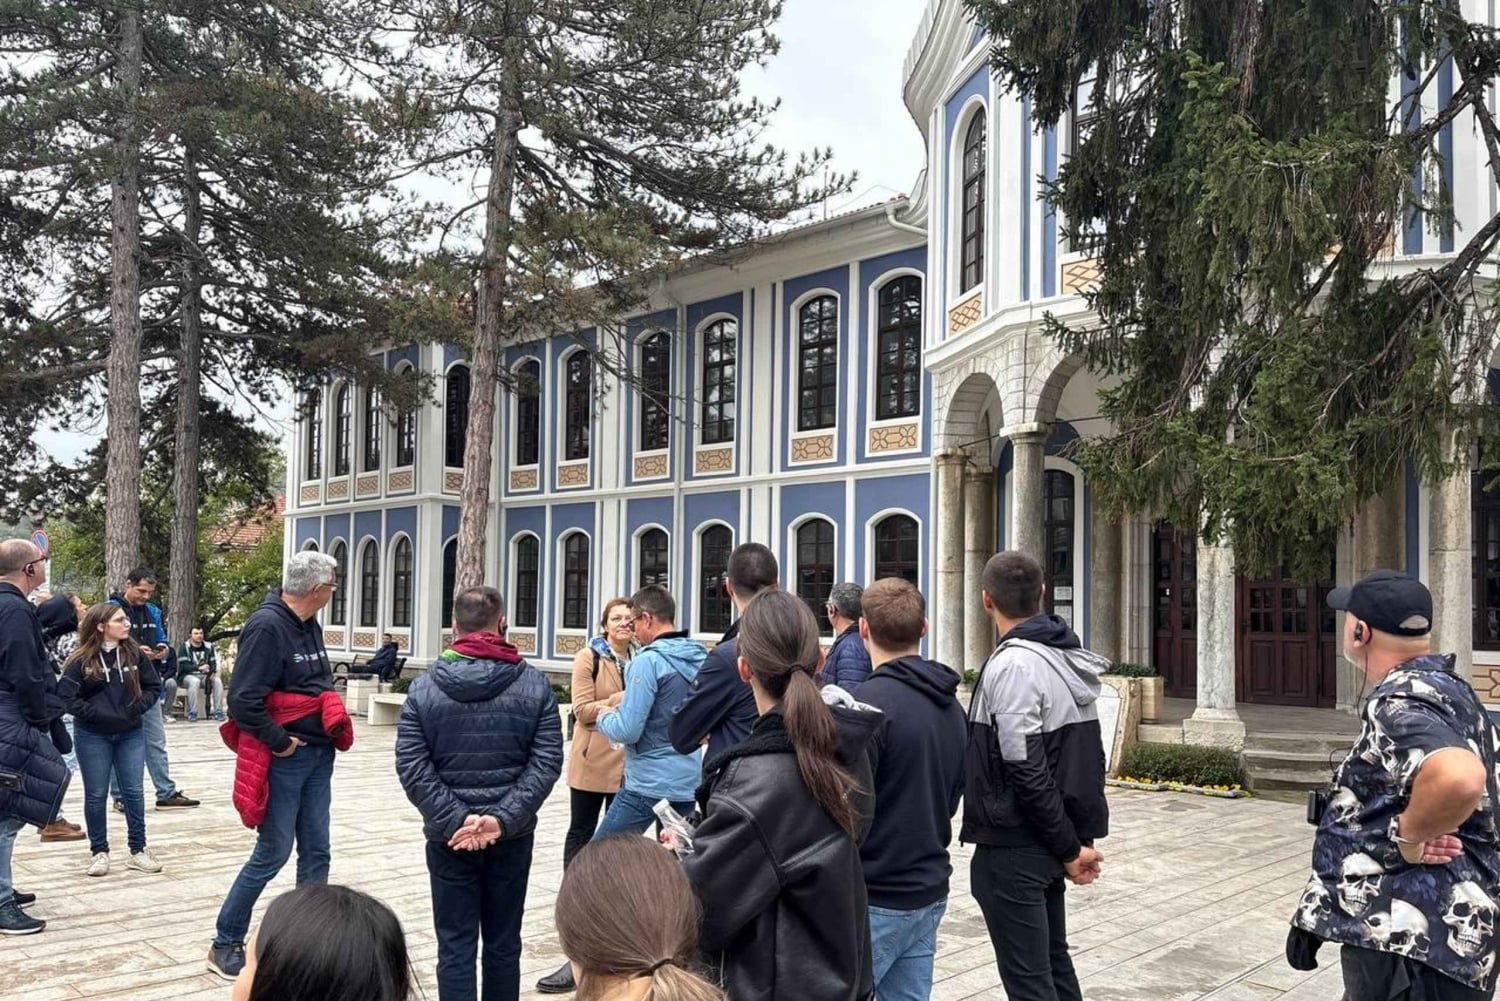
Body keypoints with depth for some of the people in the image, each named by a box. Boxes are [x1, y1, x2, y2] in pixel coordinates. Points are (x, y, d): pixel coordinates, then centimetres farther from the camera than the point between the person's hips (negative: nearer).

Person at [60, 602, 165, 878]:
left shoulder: (134, 654, -1)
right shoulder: (81, 660, -10)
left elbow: (154, 686, 6)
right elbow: (66, 696, -12)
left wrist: (137, 708, -8)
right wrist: (95, 714, -17)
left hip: (131, 734, 3)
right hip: (93, 736, -2)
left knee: (134, 792, 5)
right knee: (96, 794, 7)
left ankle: (138, 850, 13)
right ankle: (99, 852, 18)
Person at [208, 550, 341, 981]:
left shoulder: (309, 624, 9)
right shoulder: (267, 626, -19)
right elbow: (244, 701, -23)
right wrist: (280, 742, -16)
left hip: (317, 756, 8)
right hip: (284, 758, -8)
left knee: (316, 851, 10)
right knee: (273, 852, -1)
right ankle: (225, 945, 14)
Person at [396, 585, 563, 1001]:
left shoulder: (425, 688, -2)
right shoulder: (534, 685, -2)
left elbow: (412, 766, -9)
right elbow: (546, 762, -10)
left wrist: (454, 820, -11)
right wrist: (503, 818, -13)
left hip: (449, 837, 0)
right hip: (512, 836, 1)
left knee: (456, 946, 6)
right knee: (503, 942, 12)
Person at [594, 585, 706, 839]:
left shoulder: (649, 661, -16)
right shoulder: (700, 658, 6)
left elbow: (627, 731, -19)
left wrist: (604, 717, 4)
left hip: (649, 785, -7)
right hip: (689, 783, 7)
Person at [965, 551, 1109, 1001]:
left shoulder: (1013, 664, -19)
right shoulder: (1070, 659, 7)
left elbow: (1026, 770, -22)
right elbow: (1091, 757, 11)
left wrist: (1070, 848, -13)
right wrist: (1082, 838, 11)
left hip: (1013, 849, -9)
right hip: (1048, 845, 9)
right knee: (1053, 962, 20)